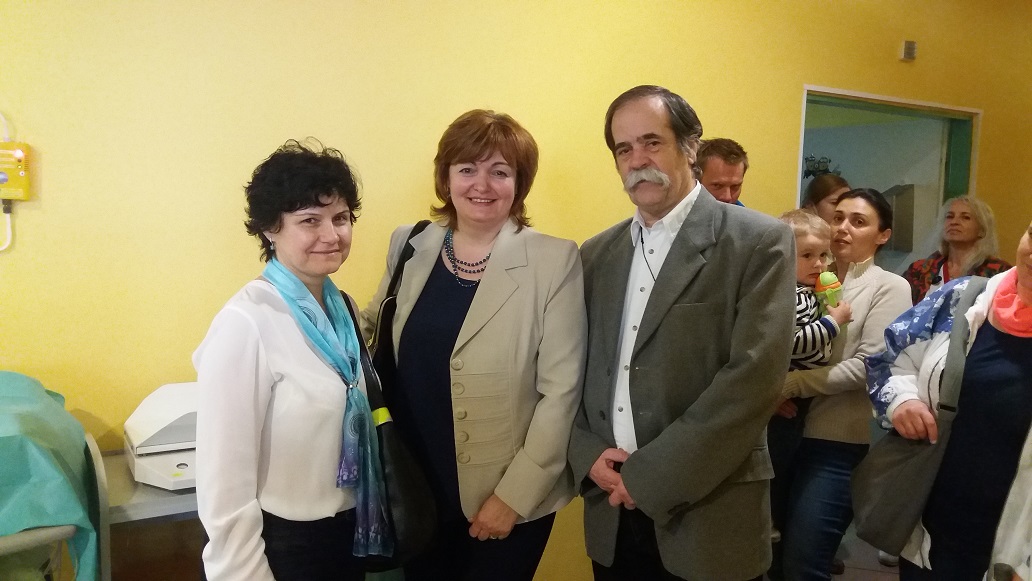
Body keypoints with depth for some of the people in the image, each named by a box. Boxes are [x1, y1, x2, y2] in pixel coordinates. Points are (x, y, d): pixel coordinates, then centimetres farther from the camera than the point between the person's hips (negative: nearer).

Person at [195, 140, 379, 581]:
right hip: (284, 543, -7)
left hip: (347, 530, 7)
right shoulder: (247, 323, -23)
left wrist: (369, 516, 14)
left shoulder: (339, 306, 0)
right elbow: (226, 481, -22)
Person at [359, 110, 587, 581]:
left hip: (510, 502, -3)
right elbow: (372, 330, 14)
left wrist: (515, 494, -13)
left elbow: (560, 391, -13)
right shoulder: (410, 246, 0)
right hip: (416, 492, 4)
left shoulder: (554, 261, -12)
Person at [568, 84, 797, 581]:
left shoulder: (760, 243, -8)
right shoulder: (597, 254, 9)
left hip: (708, 515, -4)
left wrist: (651, 476, -16)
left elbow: (754, 377, -16)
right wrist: (589, 457, -6)